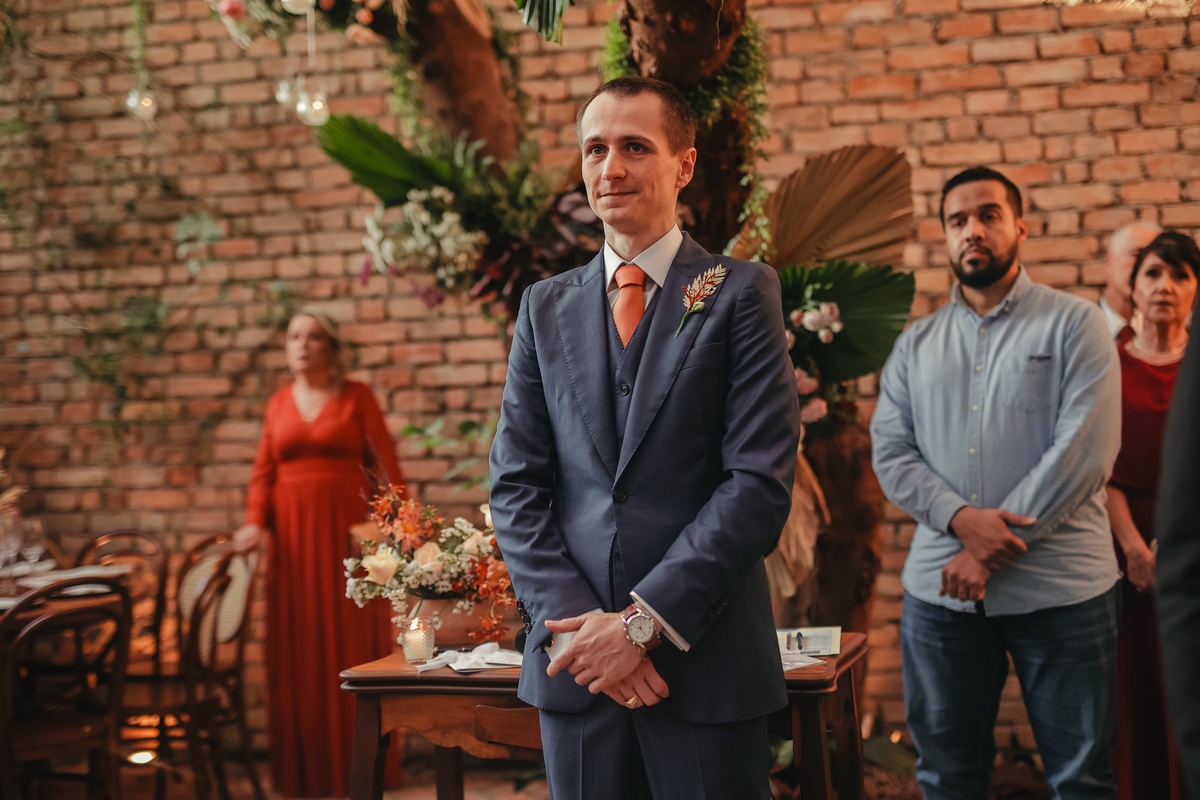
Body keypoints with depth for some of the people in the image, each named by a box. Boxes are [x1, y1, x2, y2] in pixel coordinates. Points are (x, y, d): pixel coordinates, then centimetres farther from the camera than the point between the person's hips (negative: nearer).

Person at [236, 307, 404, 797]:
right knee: (298, 646, 3)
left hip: (346, 529, -3)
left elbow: (385, 463, -3)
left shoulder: (356, 397, 2)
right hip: (292, 533, 3)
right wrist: (255, 522, -7)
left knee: (351, 642, -1)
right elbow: (264, 472, 9)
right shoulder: (279, 403, 11)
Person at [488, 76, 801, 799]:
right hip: (575, 660, 3)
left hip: (706, 658, -3)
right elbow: (516, 486, 6)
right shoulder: (545, 307, 11)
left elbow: (762, 481, -9)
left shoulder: (741, 293, -1)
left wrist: (643, 621, -13)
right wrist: (570, 622, -8)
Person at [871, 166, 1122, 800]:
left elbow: (1086, 450, -10)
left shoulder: (1074, 324, 1)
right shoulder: (916, 343, 13)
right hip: (941, 589, 3)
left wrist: (990, 550, -13)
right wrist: (962, 519, -14)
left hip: (1060, 589, -3)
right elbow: (890, 451, 5)